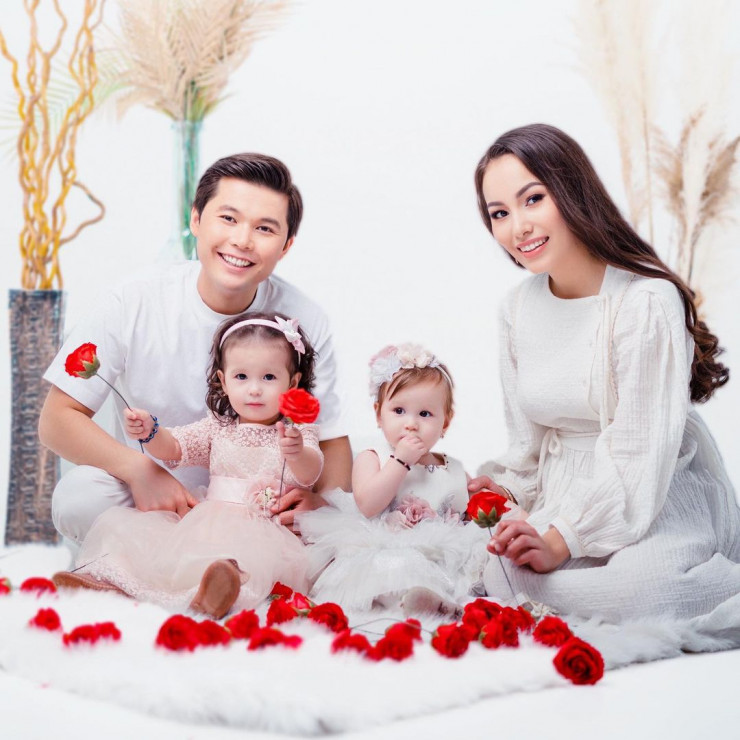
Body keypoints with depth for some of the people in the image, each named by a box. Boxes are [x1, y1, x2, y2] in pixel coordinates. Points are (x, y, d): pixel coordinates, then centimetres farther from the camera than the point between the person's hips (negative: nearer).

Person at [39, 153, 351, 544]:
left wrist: (325, 499, -26)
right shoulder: (131, 306, -15)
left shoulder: (303, 321, -11)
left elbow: (331, 438, -2)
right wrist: (140, 470, -30)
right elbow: (57, 420, -12)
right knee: (80, 496, -31)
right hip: (147, 496, -1)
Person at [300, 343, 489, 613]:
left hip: (439, 555, 4)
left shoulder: (453, 470, 17)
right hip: (379, 550, -4)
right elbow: (367, 506, -11)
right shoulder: (371, 459, 7)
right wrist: (400, 460, -10)